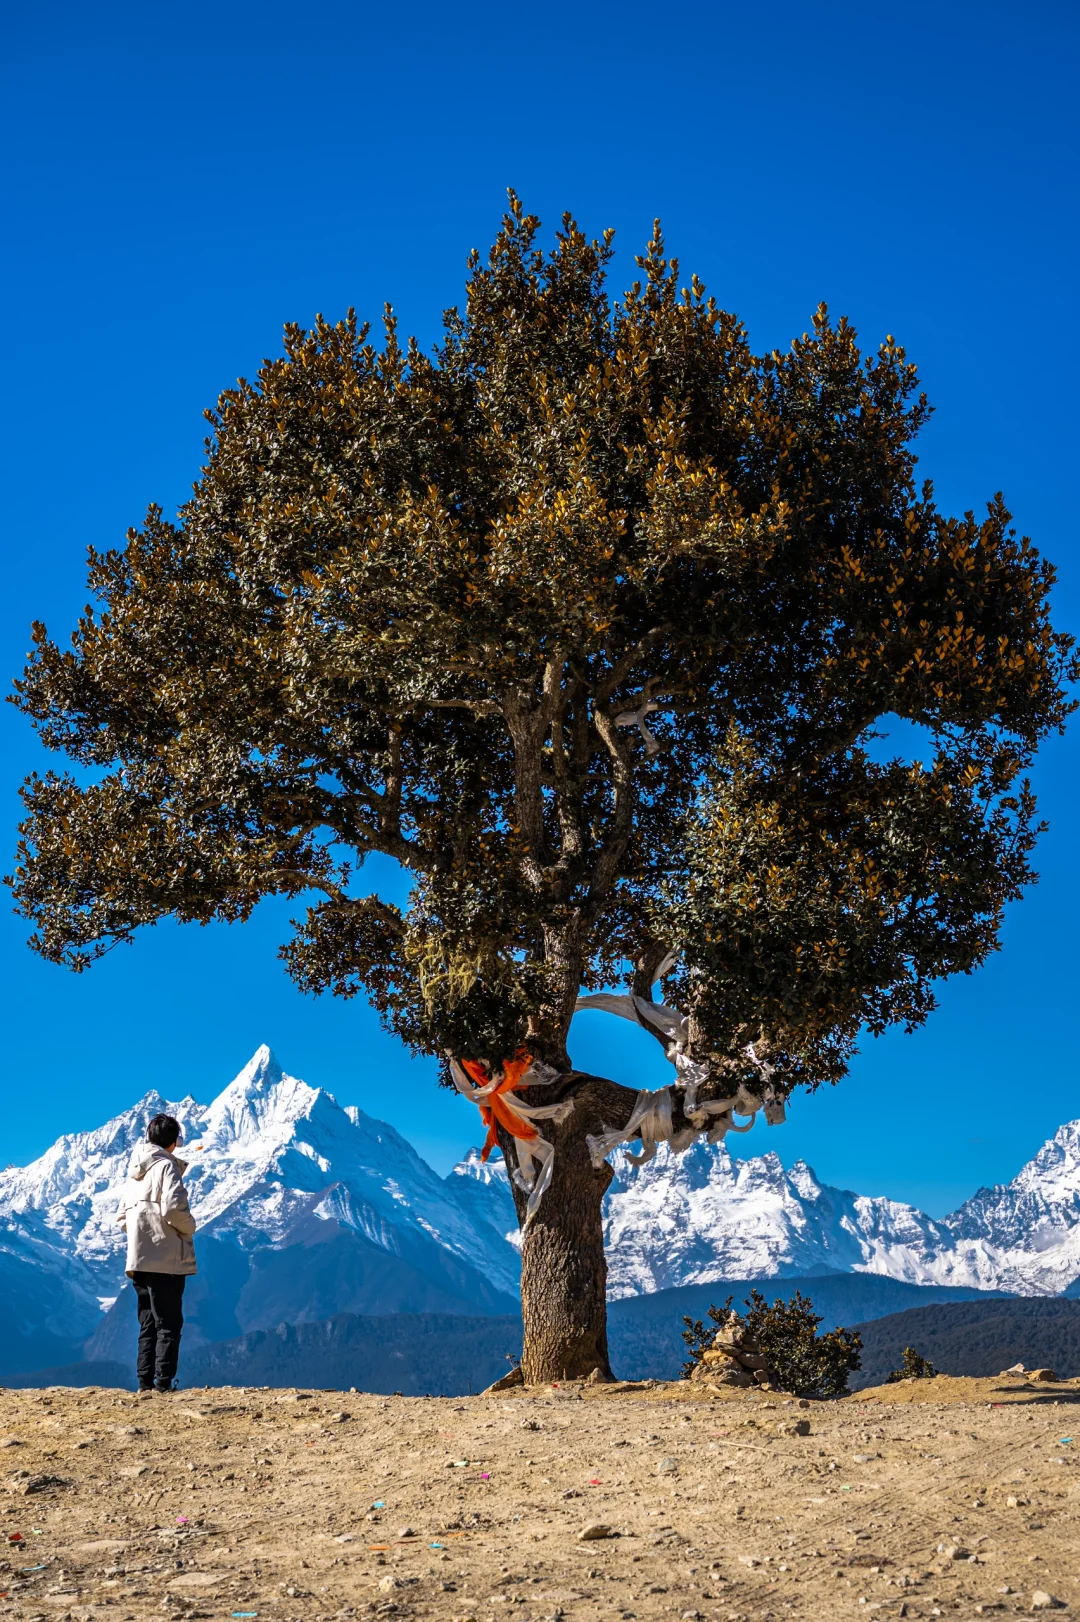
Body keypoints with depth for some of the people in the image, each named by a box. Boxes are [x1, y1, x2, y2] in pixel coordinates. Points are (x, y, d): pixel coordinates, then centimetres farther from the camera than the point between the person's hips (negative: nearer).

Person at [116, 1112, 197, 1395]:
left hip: (138, 1260, 7)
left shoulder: (134, 1173, 15)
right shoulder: (166, 1166, -10)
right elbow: (173, 1208, -22)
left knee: (148, 1324, 13)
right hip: (166, 1258, -7)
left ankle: (145, 1383, 13)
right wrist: (189, 1228, -5)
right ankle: (164, 1383, -4)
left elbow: (122, 1217, 17)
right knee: (169, 1324, -2)